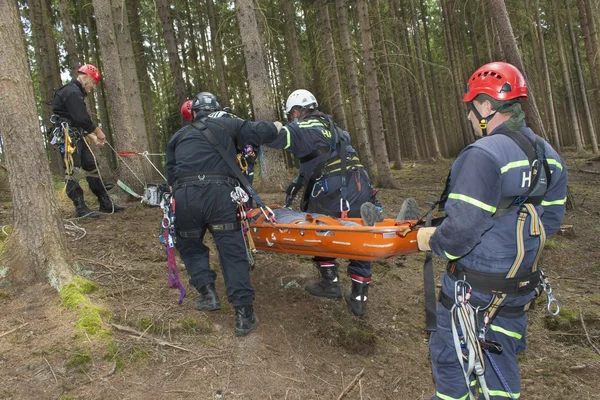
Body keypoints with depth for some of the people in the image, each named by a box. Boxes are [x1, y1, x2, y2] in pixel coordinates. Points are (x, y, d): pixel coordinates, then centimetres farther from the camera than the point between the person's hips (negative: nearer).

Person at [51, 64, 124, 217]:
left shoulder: (75, 92, 20)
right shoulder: (72, 92, -14)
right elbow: (82, 119, -21)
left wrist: (93, 138, 16)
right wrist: (98, 132, -8)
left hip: (76, 137, 11)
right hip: (67, 137, -11)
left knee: (91, 167, 9)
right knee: (73, 172, -8)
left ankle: (105, 204, 12)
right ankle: (81, 209, -6)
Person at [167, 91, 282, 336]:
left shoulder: (178, 136, 26)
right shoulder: (228, 125, 18)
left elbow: (170, 174, 24)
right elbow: (257, 132, 6)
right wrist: (275, 127, 25)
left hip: (184, 196, 2)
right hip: (219, 194, -2)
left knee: (190, 246, 25)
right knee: (232, 251, 3)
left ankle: (208, 292, 11)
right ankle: (244, 314, -2)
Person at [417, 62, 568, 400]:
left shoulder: (482, 155, -24)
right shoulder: (550, 156, 4)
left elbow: (462, 228, -26)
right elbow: (550, 221, 10)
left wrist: (431, 241, -8)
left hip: (475, 288, -8)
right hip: (522, 283, 8)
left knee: (450, 355, 13)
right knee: (501, 357, 22)